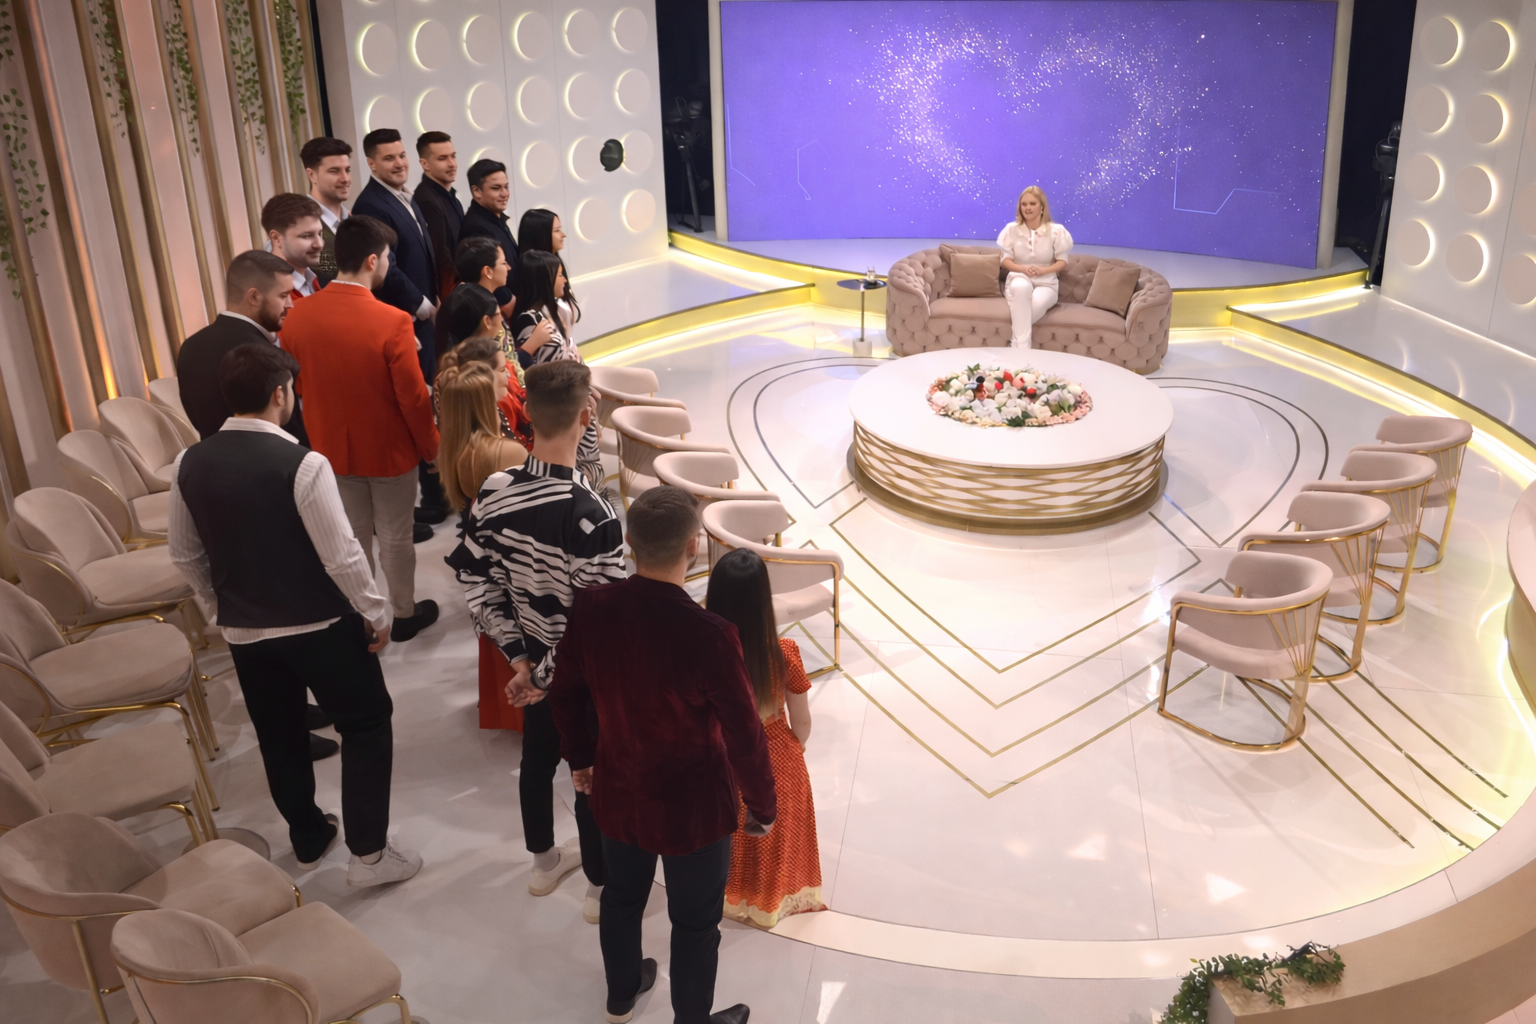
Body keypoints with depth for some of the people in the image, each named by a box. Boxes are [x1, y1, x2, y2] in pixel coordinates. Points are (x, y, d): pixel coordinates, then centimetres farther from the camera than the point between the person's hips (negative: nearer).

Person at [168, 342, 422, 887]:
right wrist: (376, 613, -6)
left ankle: (308, 838, 39)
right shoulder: (302, 465, -23)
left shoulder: (190, 464, -5)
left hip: (243, 630, 5)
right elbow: (342, 556, -21)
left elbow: (185, 556, 7)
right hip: (320, 626, -5)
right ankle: (368, 853, 15)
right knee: (366, 725, 13)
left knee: (278, 737, 22)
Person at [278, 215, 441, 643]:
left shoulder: (298, 316, -11)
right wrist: (432, 447, -3)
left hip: (332, 447, 4)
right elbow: (413, 398, -18)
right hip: (390, 450, -4)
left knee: (352, 536, 19)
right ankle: (404, 614, 32)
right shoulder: (392, 322, -25)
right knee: (395, 537, 15)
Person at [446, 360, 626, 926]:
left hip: (534, 662, 6)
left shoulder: (493, 494, -15)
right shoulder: (593, 514, -33)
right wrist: (549, 674, -15)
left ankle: (544, 861, 49)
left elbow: (477, 588, -6)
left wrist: (521, 658, -2)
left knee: (538, 757, 26)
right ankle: (601, 887, 37)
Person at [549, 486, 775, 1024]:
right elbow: (744, 736, -21)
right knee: (695, 923, 20)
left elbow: (566, 692, 0)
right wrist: (762, 805, -3)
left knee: (621, 896, 30)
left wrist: (580, 758, 18)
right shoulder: (709, 634, -32)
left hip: (617, 793, 5)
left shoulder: (591, 607, -17)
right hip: (692, 807, -5)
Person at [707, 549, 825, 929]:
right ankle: (773, 897, 50)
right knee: (774, 838, 27)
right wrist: (792, 752, 9)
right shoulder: (784, 654, -27)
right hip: (776, 765, 0)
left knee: (730, 838, 28)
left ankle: (730, 895, 52)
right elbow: (801, 722, -13)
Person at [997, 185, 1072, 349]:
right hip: (1019, 279, 0)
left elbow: (1062, 262, 1)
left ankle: (1016, 346, -27)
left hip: (1045, 283, 0)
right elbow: (1005, 261, 3)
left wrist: (1043, 270, -17)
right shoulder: (1012, 229, 2)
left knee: (1037, 302, -39)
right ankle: (1022, 346, -43)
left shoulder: (1056, 231, 0)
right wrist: (1022, 268, -17)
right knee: (1021, 287, -41)